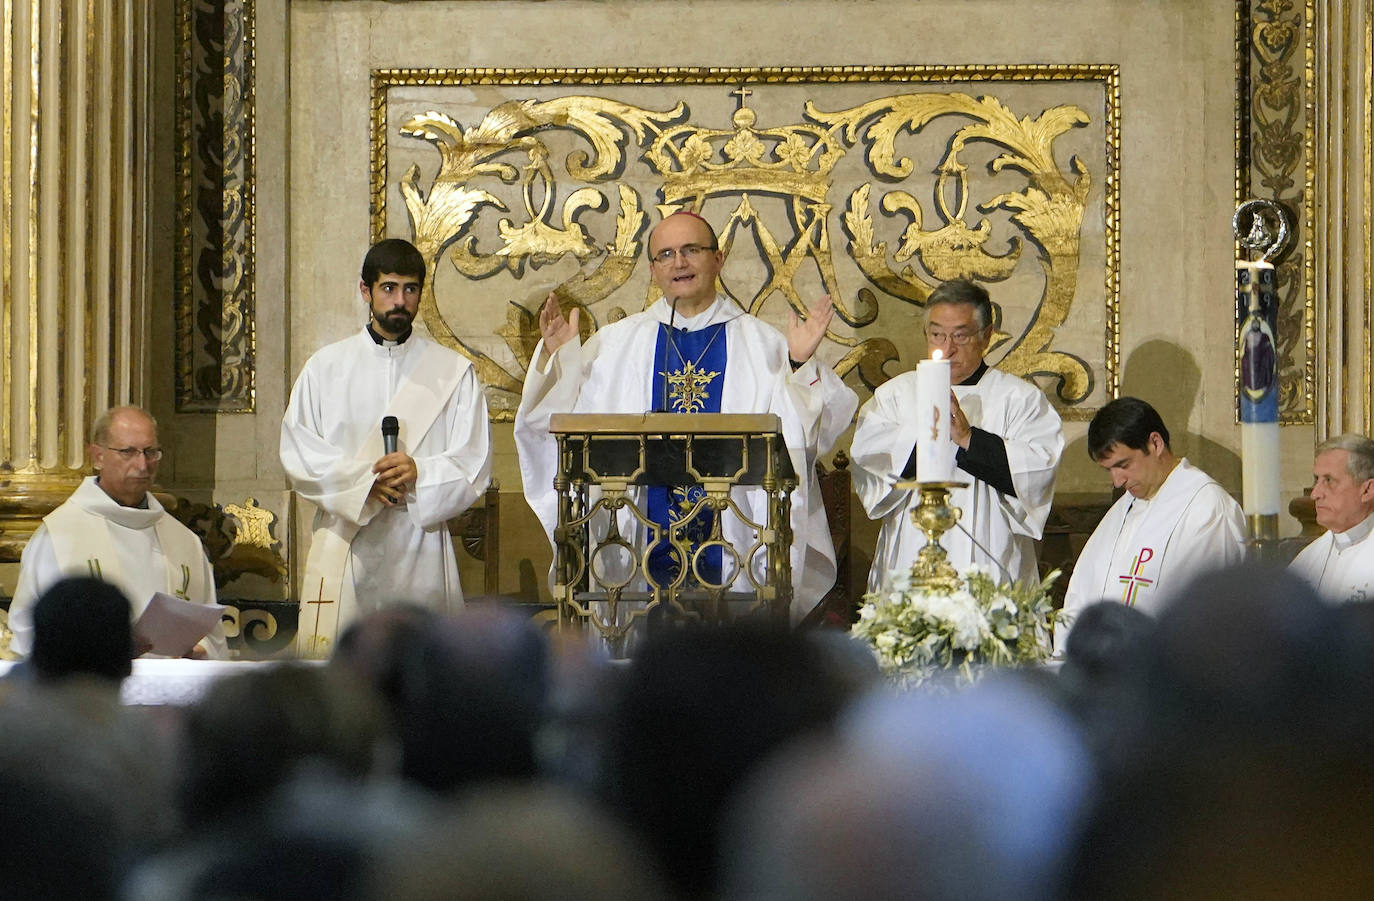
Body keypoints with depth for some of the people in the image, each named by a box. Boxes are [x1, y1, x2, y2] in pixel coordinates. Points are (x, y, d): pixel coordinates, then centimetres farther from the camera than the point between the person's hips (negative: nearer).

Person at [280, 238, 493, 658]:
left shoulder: (454, 373, 10)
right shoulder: (326, 367, 11)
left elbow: (473, 465, 3)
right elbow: (298, 454, 2)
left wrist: (419, 474, -17)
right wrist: (363, 480, -14)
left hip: (420, 548, 0)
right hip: (344, 548, 0)